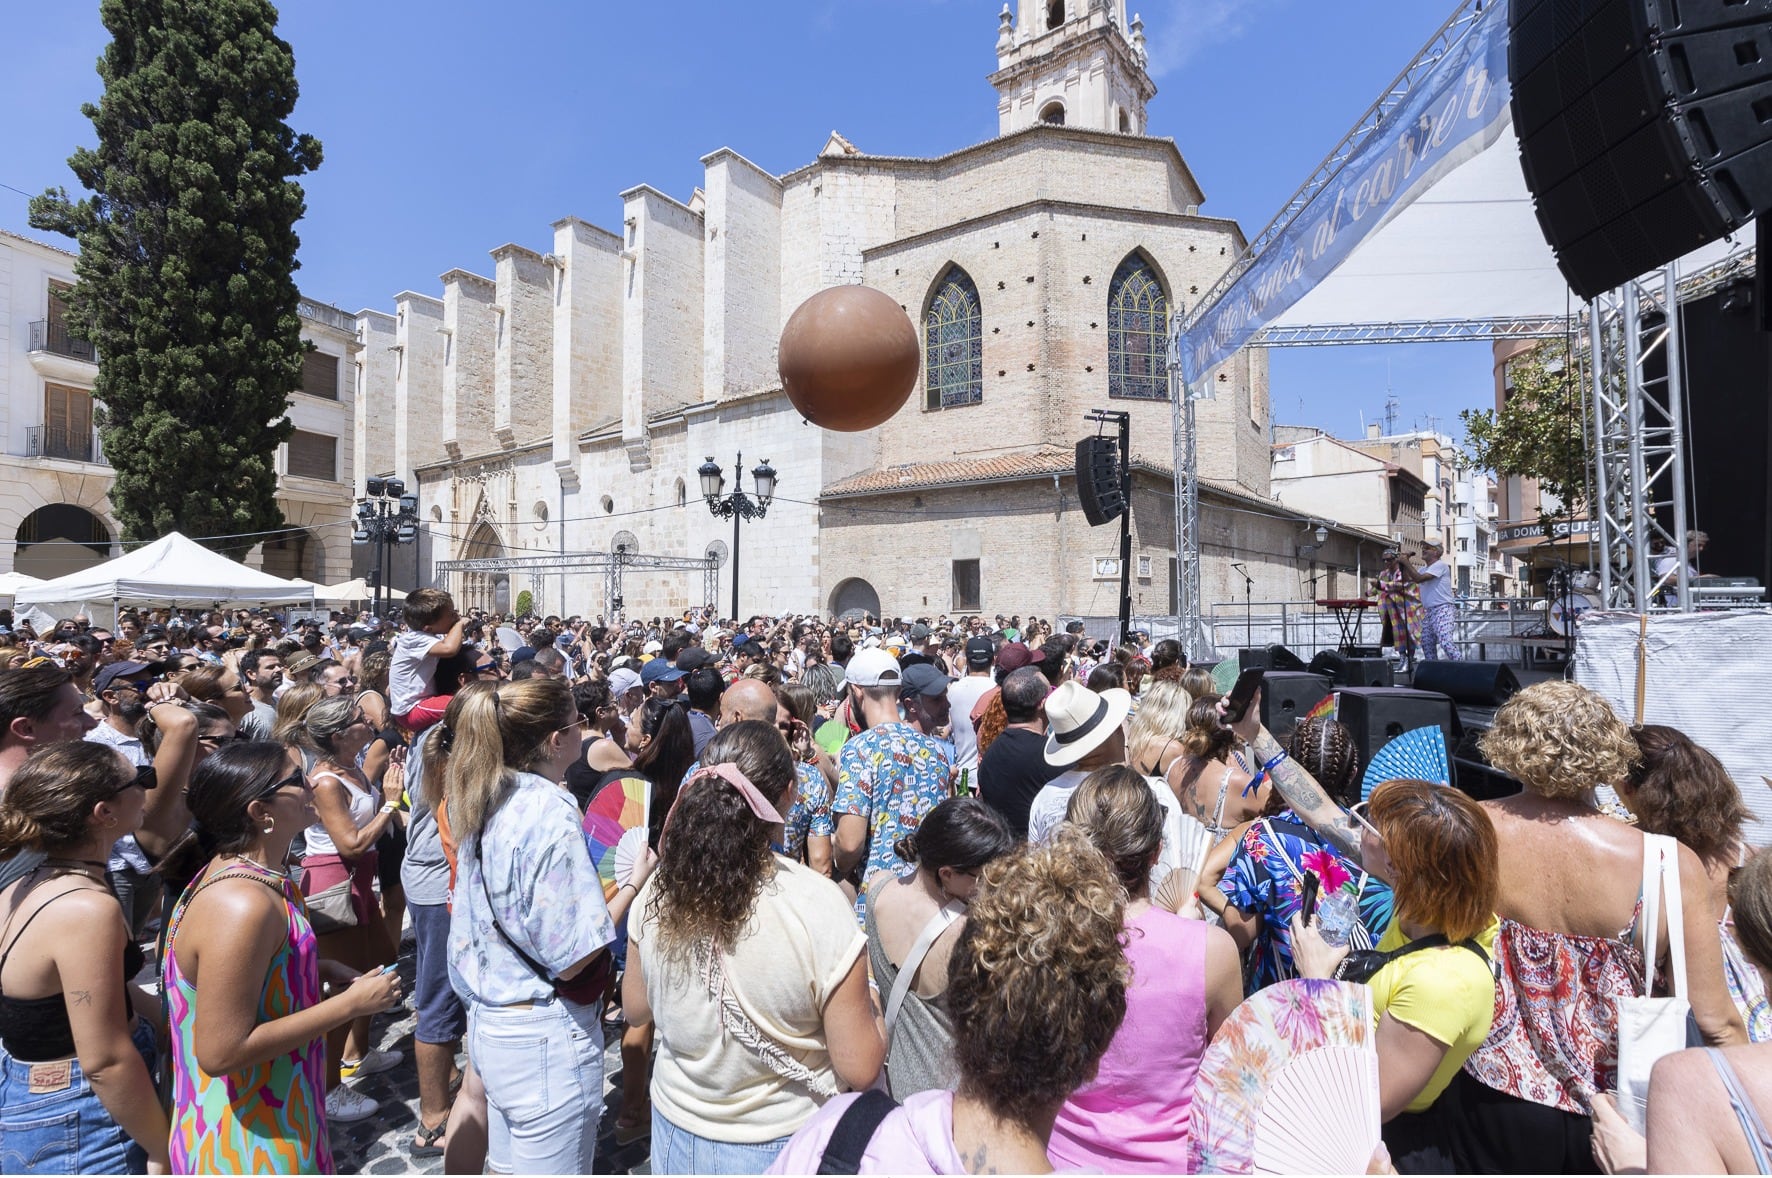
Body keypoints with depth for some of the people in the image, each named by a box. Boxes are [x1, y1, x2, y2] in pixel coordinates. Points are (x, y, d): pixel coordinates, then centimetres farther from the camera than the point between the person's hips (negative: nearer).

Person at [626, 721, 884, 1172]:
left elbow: (635, 1008, 2)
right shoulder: (820, 904, -28)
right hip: (782, 1142, -2)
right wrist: (868, 1006, -3)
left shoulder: (659, 891, -16)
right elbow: (858, 1069, -20)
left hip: (677, 1133, 3)